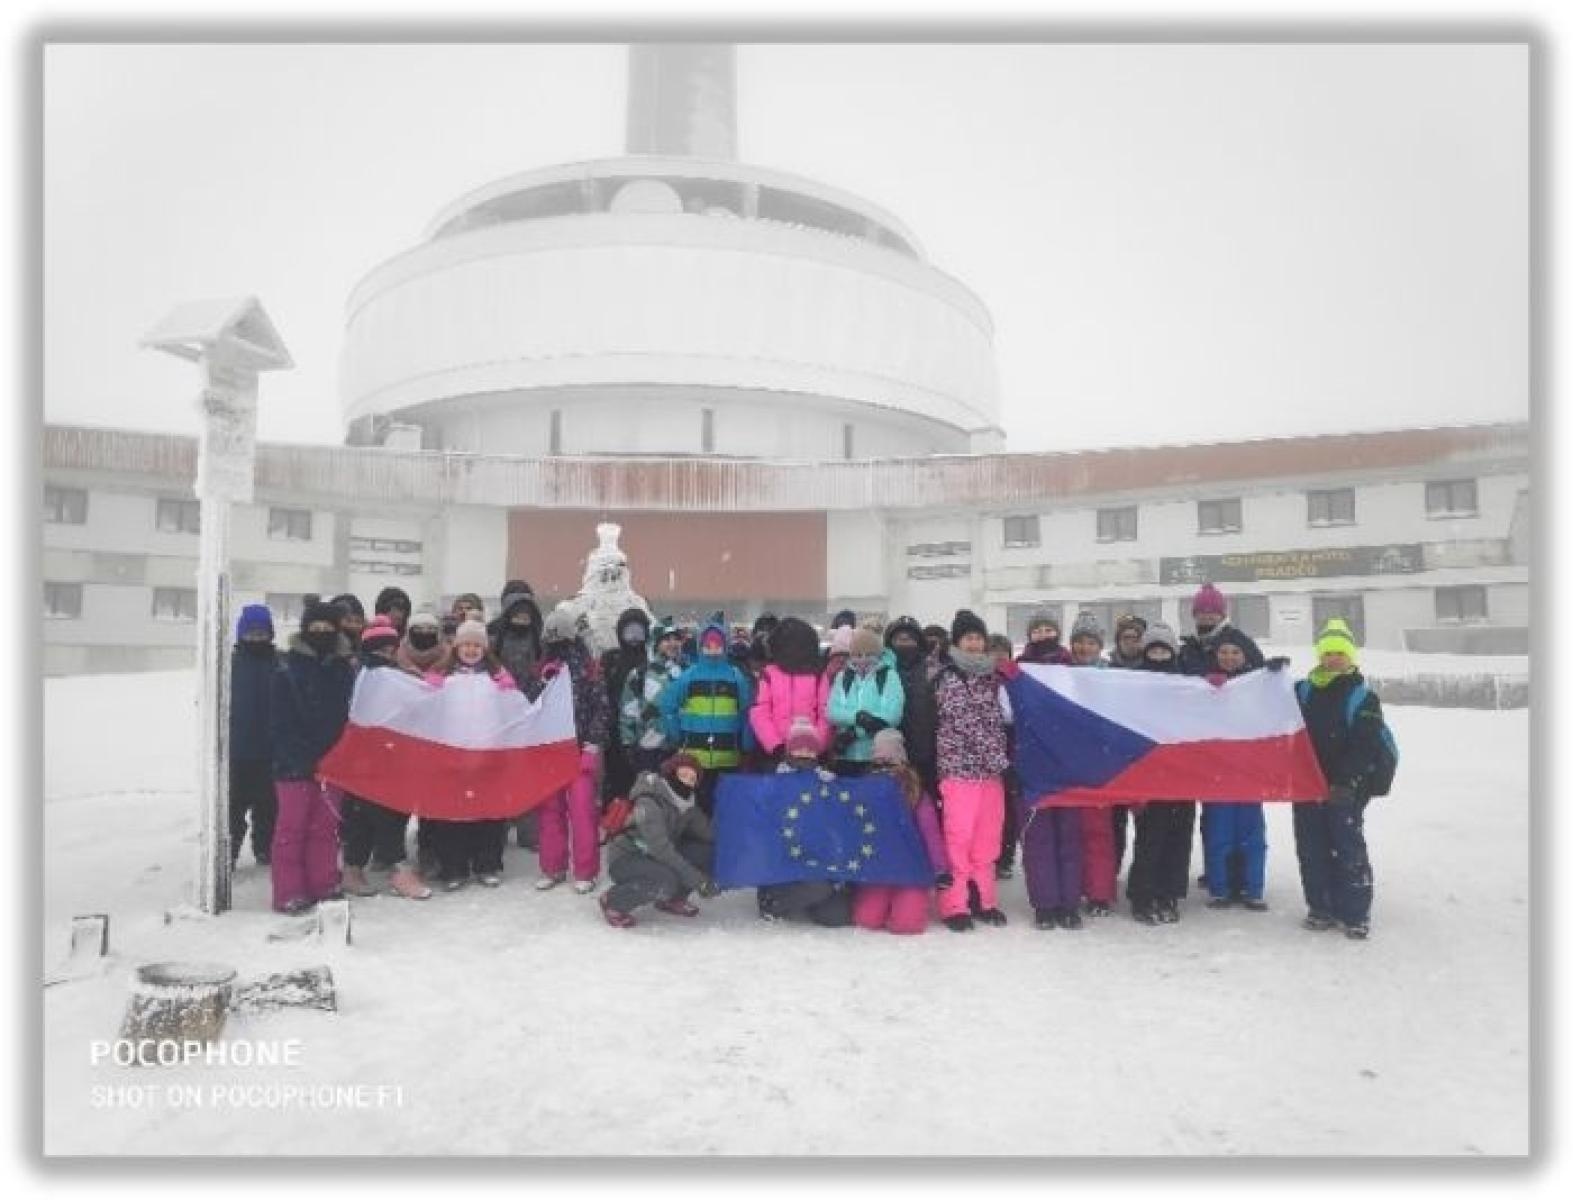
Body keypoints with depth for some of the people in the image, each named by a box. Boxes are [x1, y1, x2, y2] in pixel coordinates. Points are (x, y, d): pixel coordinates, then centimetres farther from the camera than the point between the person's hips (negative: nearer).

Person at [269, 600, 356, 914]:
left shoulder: (344, 670, 6)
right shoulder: (287, 672, -6)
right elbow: (281, 724, -10)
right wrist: (301, 759, -17)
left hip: (332, 762, 4)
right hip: (294, 765, -4)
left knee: (326, 826, 11)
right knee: (292, 827, 2)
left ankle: (324, 885, 21)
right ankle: (289, 892, 8)